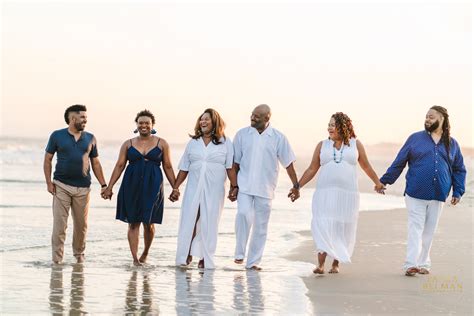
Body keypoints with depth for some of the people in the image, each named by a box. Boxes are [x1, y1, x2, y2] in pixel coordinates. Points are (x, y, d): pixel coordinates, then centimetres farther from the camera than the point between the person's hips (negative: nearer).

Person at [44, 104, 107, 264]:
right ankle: (57, 259, -2)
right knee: (59, 224, -6)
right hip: (61, 186, -3)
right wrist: (49, 182, -5)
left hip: (83, 188, 3)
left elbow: (95, 163, 14)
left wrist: (104, 185, 8)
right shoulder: (57, 136, 2)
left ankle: (79, 254, 26)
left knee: (81, 225, 7)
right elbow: (47, 160, 5)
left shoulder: (90, 138, 9)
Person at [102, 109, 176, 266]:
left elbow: (168, 167, 9)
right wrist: (109, 187, 2)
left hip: (152, 186, -1)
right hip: (131, 186, 1)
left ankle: (145, 253, 24)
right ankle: (135, 258, 0)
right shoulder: (128, 144, 8)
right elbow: (119, 166, 8)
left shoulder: (162, 144, 7)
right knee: (133, 223, -2)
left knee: (148, 223, 1)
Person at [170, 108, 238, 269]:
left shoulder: (225, 143, 4)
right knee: (189, 220, -5)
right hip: (194, 188, 2)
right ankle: (187, 254, 2)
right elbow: (184, 168, 12)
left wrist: (235, 187, -7)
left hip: (214, 190, -2)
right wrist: (175, 188, 8)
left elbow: (230, 167, 1)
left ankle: (205, 259, 6)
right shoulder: (193, 142, 11)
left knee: (209, 224, 0)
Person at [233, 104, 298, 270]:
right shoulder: (242, 134, 2)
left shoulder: (278, 138, 0)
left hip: (265, 189, 1)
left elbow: (288, 164, 4)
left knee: (260, 225, 5)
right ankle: (240, 253, -9)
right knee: (244, 214, -23)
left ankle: (253, 261, 15)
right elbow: (235, 162, 8)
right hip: (244, 186, -1)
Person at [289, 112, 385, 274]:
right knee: (322, 227, -11)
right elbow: (312, 169, 11)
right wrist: (297, 186, 6)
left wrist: (378, 182, 25)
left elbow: (366, 166, 19)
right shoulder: (322, 145, 9)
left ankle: (336, 264, 13)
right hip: (324, 193, 0)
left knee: (342, 229, 2)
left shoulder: (355, 144, 7)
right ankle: (320, 264, -16)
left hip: (347, 194, 0)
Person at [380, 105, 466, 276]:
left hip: (438, 196, 2)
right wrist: (384, 182, 4)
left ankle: (423, 263, 16)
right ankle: (411, 264, -14)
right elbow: (398, 163, 6)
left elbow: (459, 170, 16)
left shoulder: (451, 144, 9)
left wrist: (458, 192, 7)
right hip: (415, 193, -2)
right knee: (416, 228, -9)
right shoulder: (415, 138, 4)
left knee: (429, 230, 8)